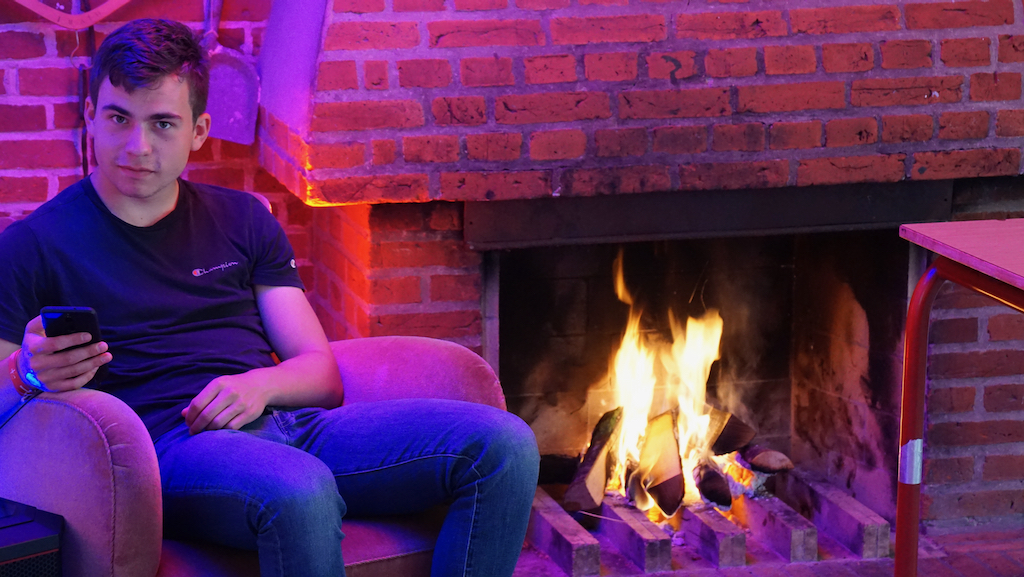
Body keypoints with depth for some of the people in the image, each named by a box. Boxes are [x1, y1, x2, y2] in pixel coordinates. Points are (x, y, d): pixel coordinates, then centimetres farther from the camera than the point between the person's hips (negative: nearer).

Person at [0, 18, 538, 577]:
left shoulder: (242, 220, 21)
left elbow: (322, 374, 17)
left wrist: (262, 385, -6)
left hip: (292, 425, 5)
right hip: (170, 444, -5)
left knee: (503, 444, -17)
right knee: (298, 493, -42)